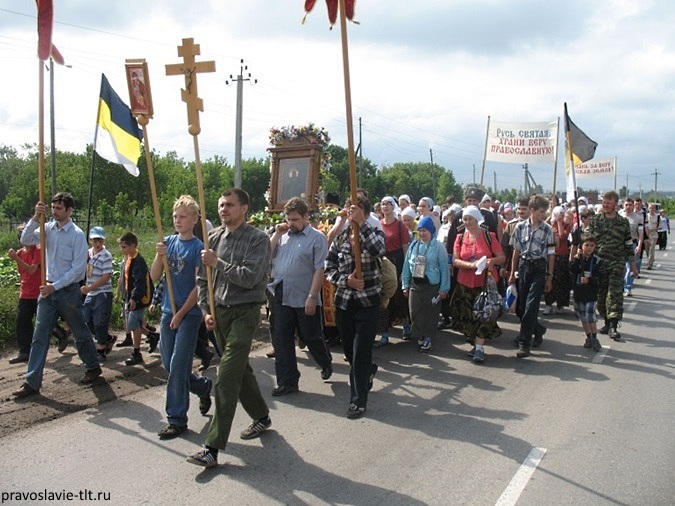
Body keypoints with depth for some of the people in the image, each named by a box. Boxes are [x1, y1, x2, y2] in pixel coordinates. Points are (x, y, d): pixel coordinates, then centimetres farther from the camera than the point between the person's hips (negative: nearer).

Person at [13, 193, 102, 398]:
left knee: (80, 333, 10)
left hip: (68, 290, -5)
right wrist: (35, 218, -16)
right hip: (48, 289, 5)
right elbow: (26, 240, -5)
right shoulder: (48, 229, 6)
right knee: (40, 335, 1)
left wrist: (55, 286, -18)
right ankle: (32, 382, 4)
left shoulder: (77, 234, -11)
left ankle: (93, 367, 31)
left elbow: (78, 268, -14)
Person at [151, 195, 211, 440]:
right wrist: (159, 256, -13)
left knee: (177, 367, -6)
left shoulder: (198, 248, -9)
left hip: (189, 314, -6)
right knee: (168, 364, 13)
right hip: (168, 311, 6)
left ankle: (177, 419, 4)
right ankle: (203, 386, 36)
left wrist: (181, 314, -12)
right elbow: (154, 277, 4)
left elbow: (199, 286, -11)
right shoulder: (168, 242, 7)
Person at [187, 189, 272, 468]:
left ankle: (213, 447, -12)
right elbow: (202, 278, 12)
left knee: (226, 378, -13)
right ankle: (261, 416, 40)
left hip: (245, 312, -7)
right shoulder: (214, 237, 8)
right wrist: (206, 310, 3)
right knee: (240, 369, 19)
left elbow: (249, 278, -18)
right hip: (219, 311, 7)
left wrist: (218, 263, -14)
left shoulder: (257, 239, -8)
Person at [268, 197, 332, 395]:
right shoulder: (284, 235, 9)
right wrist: (276, 234, -1)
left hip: (305, 299, -5)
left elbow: (320, 269, -12)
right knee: (282, 340, 6)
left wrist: (312, 297, -18)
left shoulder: (316, 238, -7)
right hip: (282, 297, 5)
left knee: (311, 337, 10)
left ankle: (326, 364, 38)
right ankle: (287, 381, 15)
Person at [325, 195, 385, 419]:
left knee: (360, 354, -5)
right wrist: (346, 280, -13)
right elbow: (329, 267, 3)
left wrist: (361, 223, -28)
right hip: (343, 302, 4)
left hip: (367, 302, -4)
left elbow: (378, 250, -27)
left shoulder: (374, 233, -4)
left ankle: (358, 401, 9)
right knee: (349, 352, 17)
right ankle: (369, 370, 49)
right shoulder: (340, 238, 4)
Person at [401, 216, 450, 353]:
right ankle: (419, 336, 19)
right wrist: (405, 285, 6)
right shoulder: (413, 246, 4)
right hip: (415, 284, 3)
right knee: (415, 312, 4)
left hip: (432, 285, -3)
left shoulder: (438, 247, -7)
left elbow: (444, 268, -6)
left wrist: (444, 288, -8)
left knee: (430, 313, 3)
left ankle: (428, 338, 16)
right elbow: (407, 265, 8)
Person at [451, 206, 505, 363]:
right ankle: (476, 344, 19)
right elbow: (455, 261, -2)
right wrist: (470, 264, -20)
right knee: (468, 314, 5)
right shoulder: (460, 238, 6)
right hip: (465, 283, 3)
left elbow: (502, 258, -1)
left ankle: (479, 348, -2)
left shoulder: (489, 236, -3)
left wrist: (492, 260, -23)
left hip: (486, 281, -3)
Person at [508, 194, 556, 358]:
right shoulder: (520, 227, 2)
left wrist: (549, 277, 0)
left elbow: (551, 255, 2)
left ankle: (524, 343, -7)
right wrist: (512, 273, 9)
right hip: (523, 267, 3)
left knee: (531, 307, -10)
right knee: (521, 307, 7)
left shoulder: (548, 230, -2)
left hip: (539, 268, -3)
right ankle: (538, 330, 34)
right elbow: (516, 251, 9)